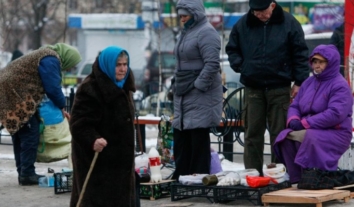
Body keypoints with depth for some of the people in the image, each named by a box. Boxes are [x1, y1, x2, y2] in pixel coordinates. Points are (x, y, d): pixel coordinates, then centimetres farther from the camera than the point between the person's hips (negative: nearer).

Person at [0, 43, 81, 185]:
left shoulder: (46, 56, 20)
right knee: (30, 135, -8)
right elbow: (53, 88, -15)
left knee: (20, 135, 14)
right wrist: (62, 107, 1)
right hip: (17, 95, -11)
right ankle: (27, 174, -7)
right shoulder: (51, 60, -13)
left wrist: (59, 107, 19)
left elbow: (49, 86, 24)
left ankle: (23, 173, 19)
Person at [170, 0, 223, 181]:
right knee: (181, 139, 11)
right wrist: (177, 86, 18)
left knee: (199, 140, -6)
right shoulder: (186, 32, 17)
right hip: (184, 95, 10)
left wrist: (198, 86, -18)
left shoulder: (206, 32, -12)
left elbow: (212, 64, -20)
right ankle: (180, 178, 17)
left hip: (201, 98, -10)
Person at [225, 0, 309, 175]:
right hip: (253, 88, 2)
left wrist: (299, 82, -4)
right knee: (253, 134, 3)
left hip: (280, 88, -2)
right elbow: (232, 49, 16)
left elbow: (301, 54, 0)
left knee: (279, 133, 1)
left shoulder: (289, 23, -2)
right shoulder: (243, 24, 3)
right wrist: (240, 66, -1)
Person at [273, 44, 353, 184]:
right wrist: (293, 120, -11)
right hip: (309, 130, 7)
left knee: (308, 138, -35)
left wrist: (305, 123, -21)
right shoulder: (308, 83, 16)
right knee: (285, 136, -19)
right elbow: (295, 106, 16)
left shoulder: (340, 86, -9)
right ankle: (296, 180, -21)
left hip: (335, 134, -7)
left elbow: (335, 114, -22)